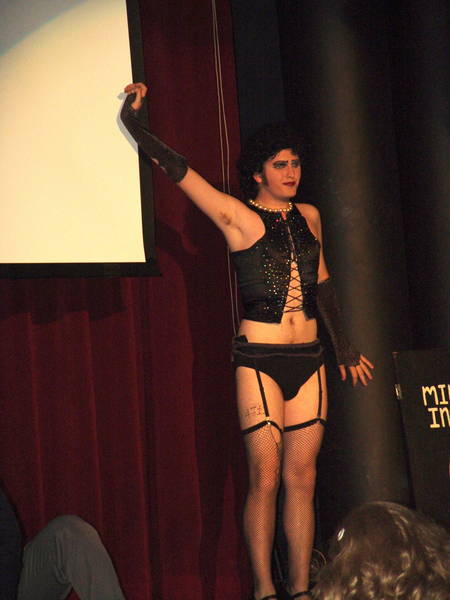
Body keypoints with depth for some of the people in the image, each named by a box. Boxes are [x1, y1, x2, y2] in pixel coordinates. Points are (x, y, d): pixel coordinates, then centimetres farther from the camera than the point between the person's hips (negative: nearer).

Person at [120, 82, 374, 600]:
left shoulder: (309, 217, 13)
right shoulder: (238, 218, -1)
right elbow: (176, 169, -6)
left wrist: (342, 346, 27)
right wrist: (134, 125, -11)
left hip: (307, 361, 5)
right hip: (259, 360, -5)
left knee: (302, 477, 3)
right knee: (265, 477, -6)